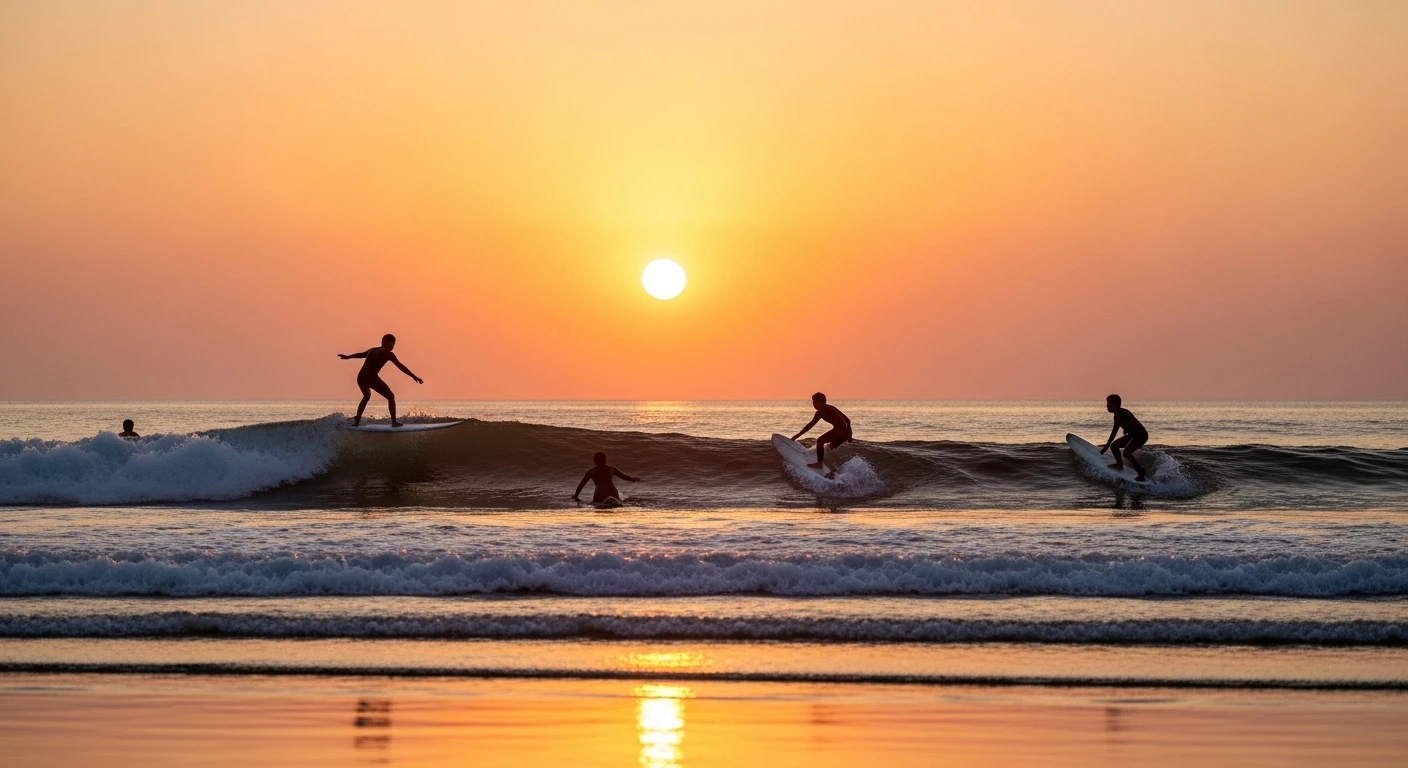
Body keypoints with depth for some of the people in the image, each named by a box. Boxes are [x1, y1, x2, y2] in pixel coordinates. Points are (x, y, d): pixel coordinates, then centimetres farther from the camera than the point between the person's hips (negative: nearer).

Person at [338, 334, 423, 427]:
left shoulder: (373, 350, 20)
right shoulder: (388, 354, -1)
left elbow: (361, 354, 37)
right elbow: (401, 367, -3)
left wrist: (348, 356, 54)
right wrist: (414, 377, 0)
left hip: (361, 378, 7)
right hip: (372, 378, -7)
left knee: (366, 396, 35)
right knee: (391, 396, 7)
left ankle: (357, 420, 32)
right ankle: (394, 422, -1)